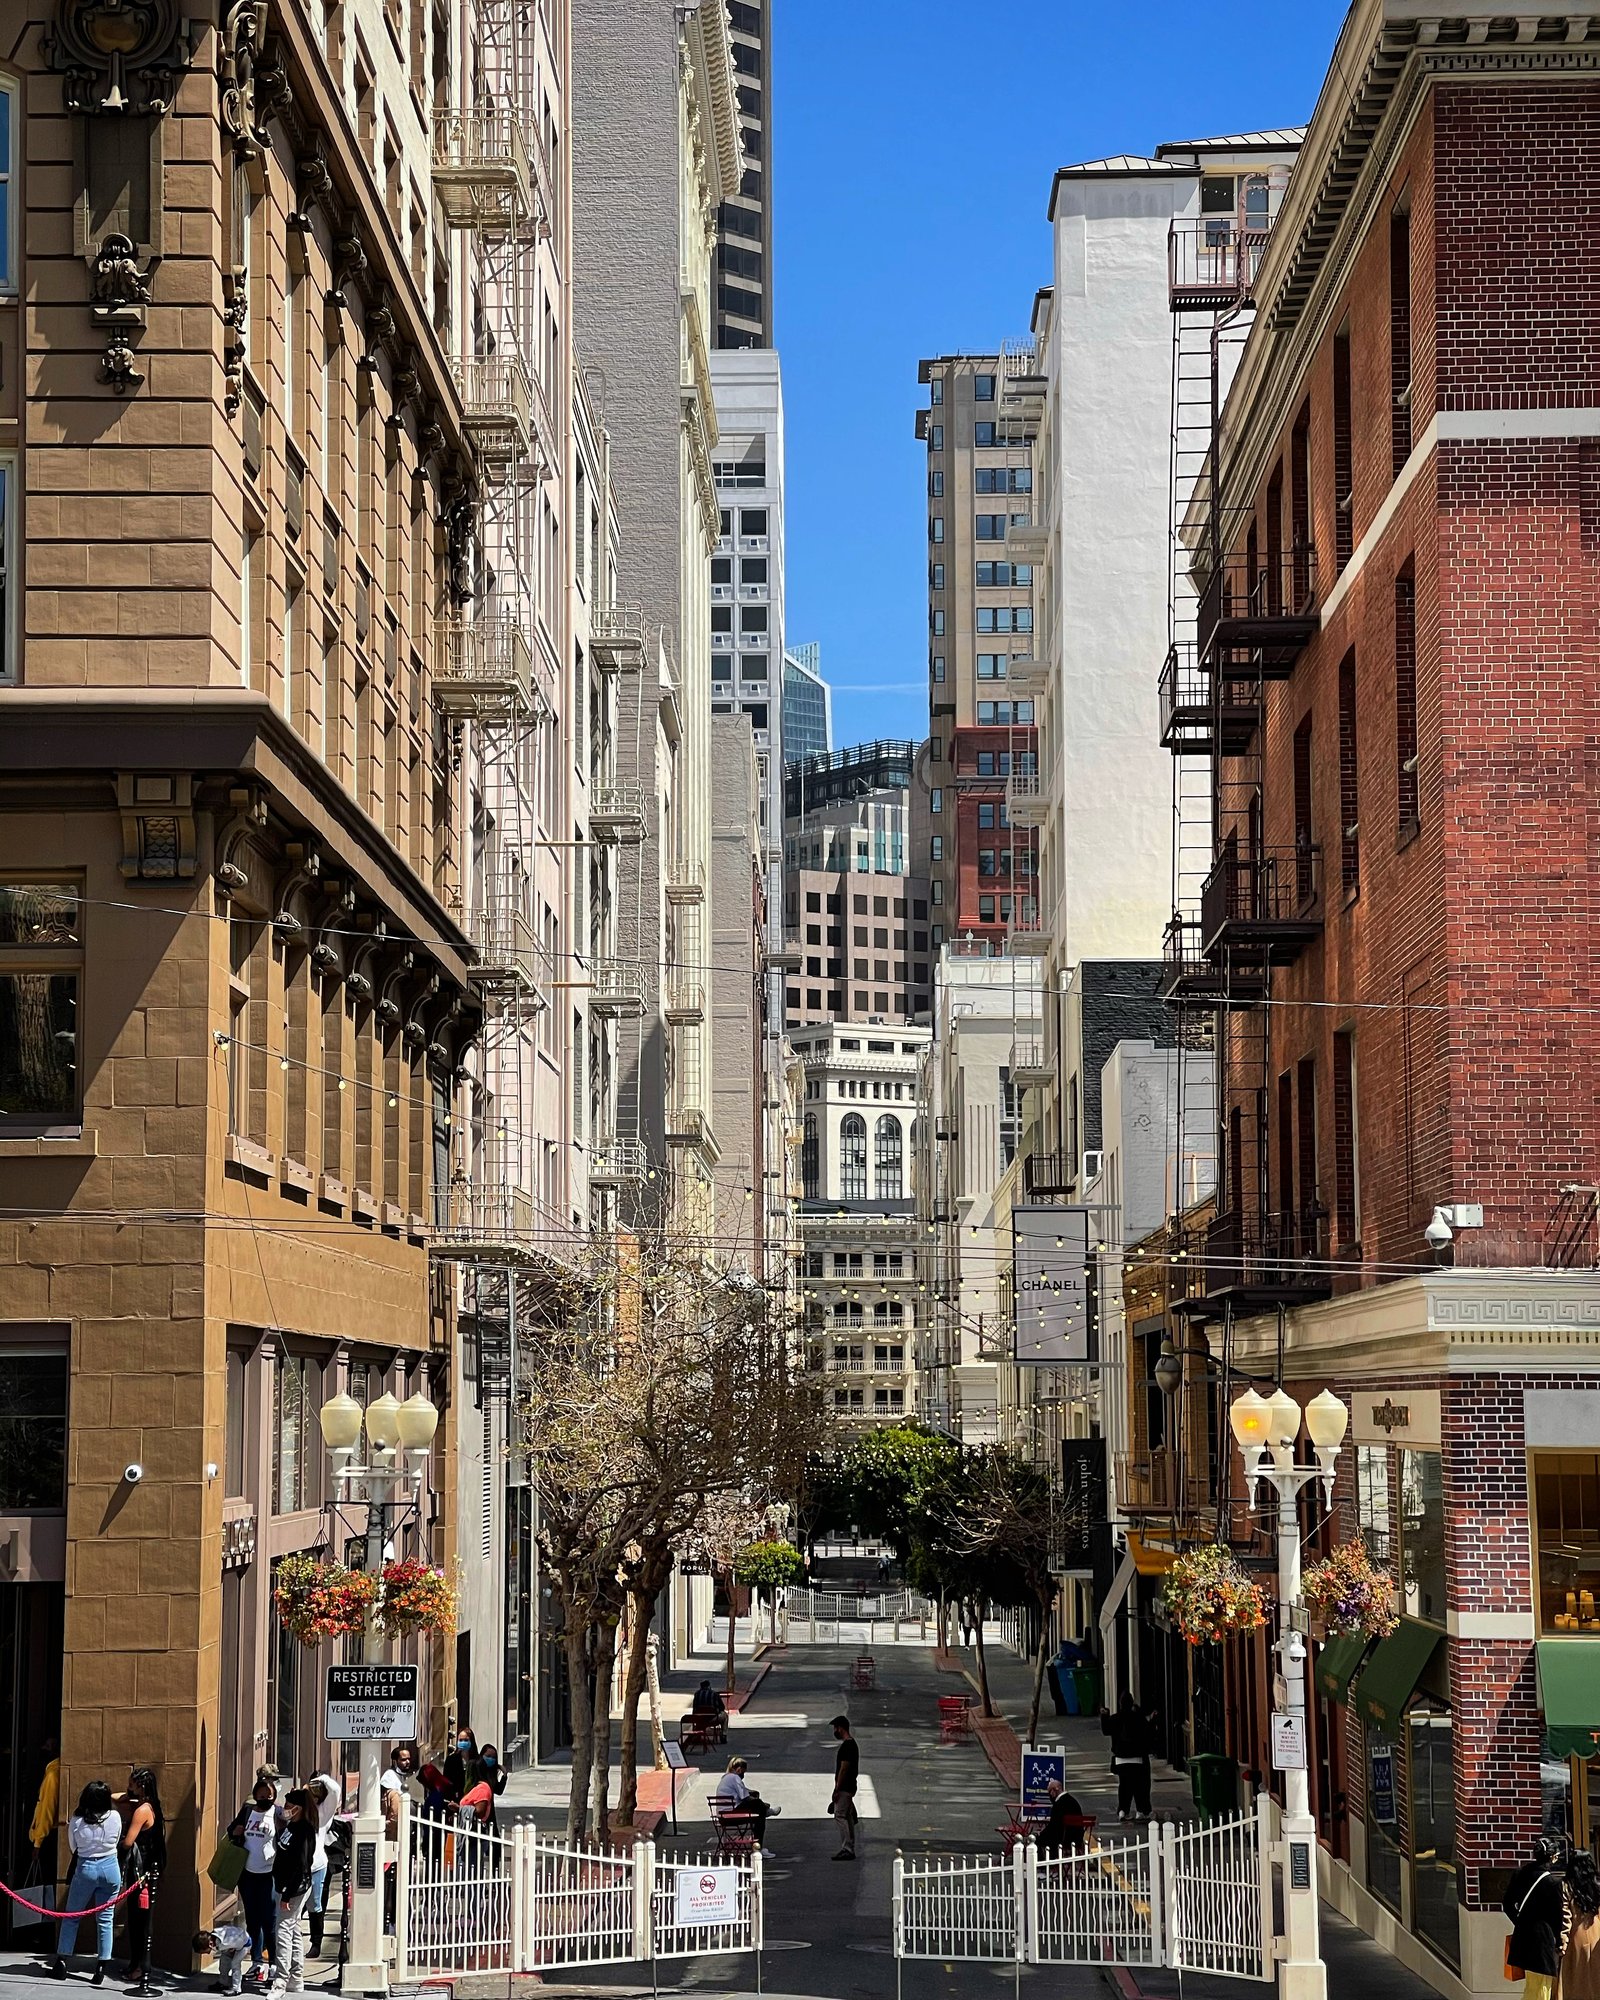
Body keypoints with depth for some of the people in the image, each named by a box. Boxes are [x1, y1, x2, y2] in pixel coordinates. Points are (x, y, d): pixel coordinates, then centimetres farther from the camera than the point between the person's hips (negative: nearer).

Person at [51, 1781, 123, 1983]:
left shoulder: (77, 1821, -11)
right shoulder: (115, 1817, -8)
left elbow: (73, 1847, 1)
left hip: (85, 1868, -1)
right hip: (110, 1867, 1)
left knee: (71, 1916, 12)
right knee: (105, 1919, 6)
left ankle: (61, 1962, 13)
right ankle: (102, 1968, 5)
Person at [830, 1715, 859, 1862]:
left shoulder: (846, 1745, -19)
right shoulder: (852, 1744, 15)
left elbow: (843, 1769, -22)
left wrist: (836, 1790, -21)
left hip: (844, 1788, -11)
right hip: (850, 1787, 11)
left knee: (840, 1816, -11)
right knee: (848, 1818, 13)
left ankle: (846, 1850, -13)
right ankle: (850, 1850, 17)